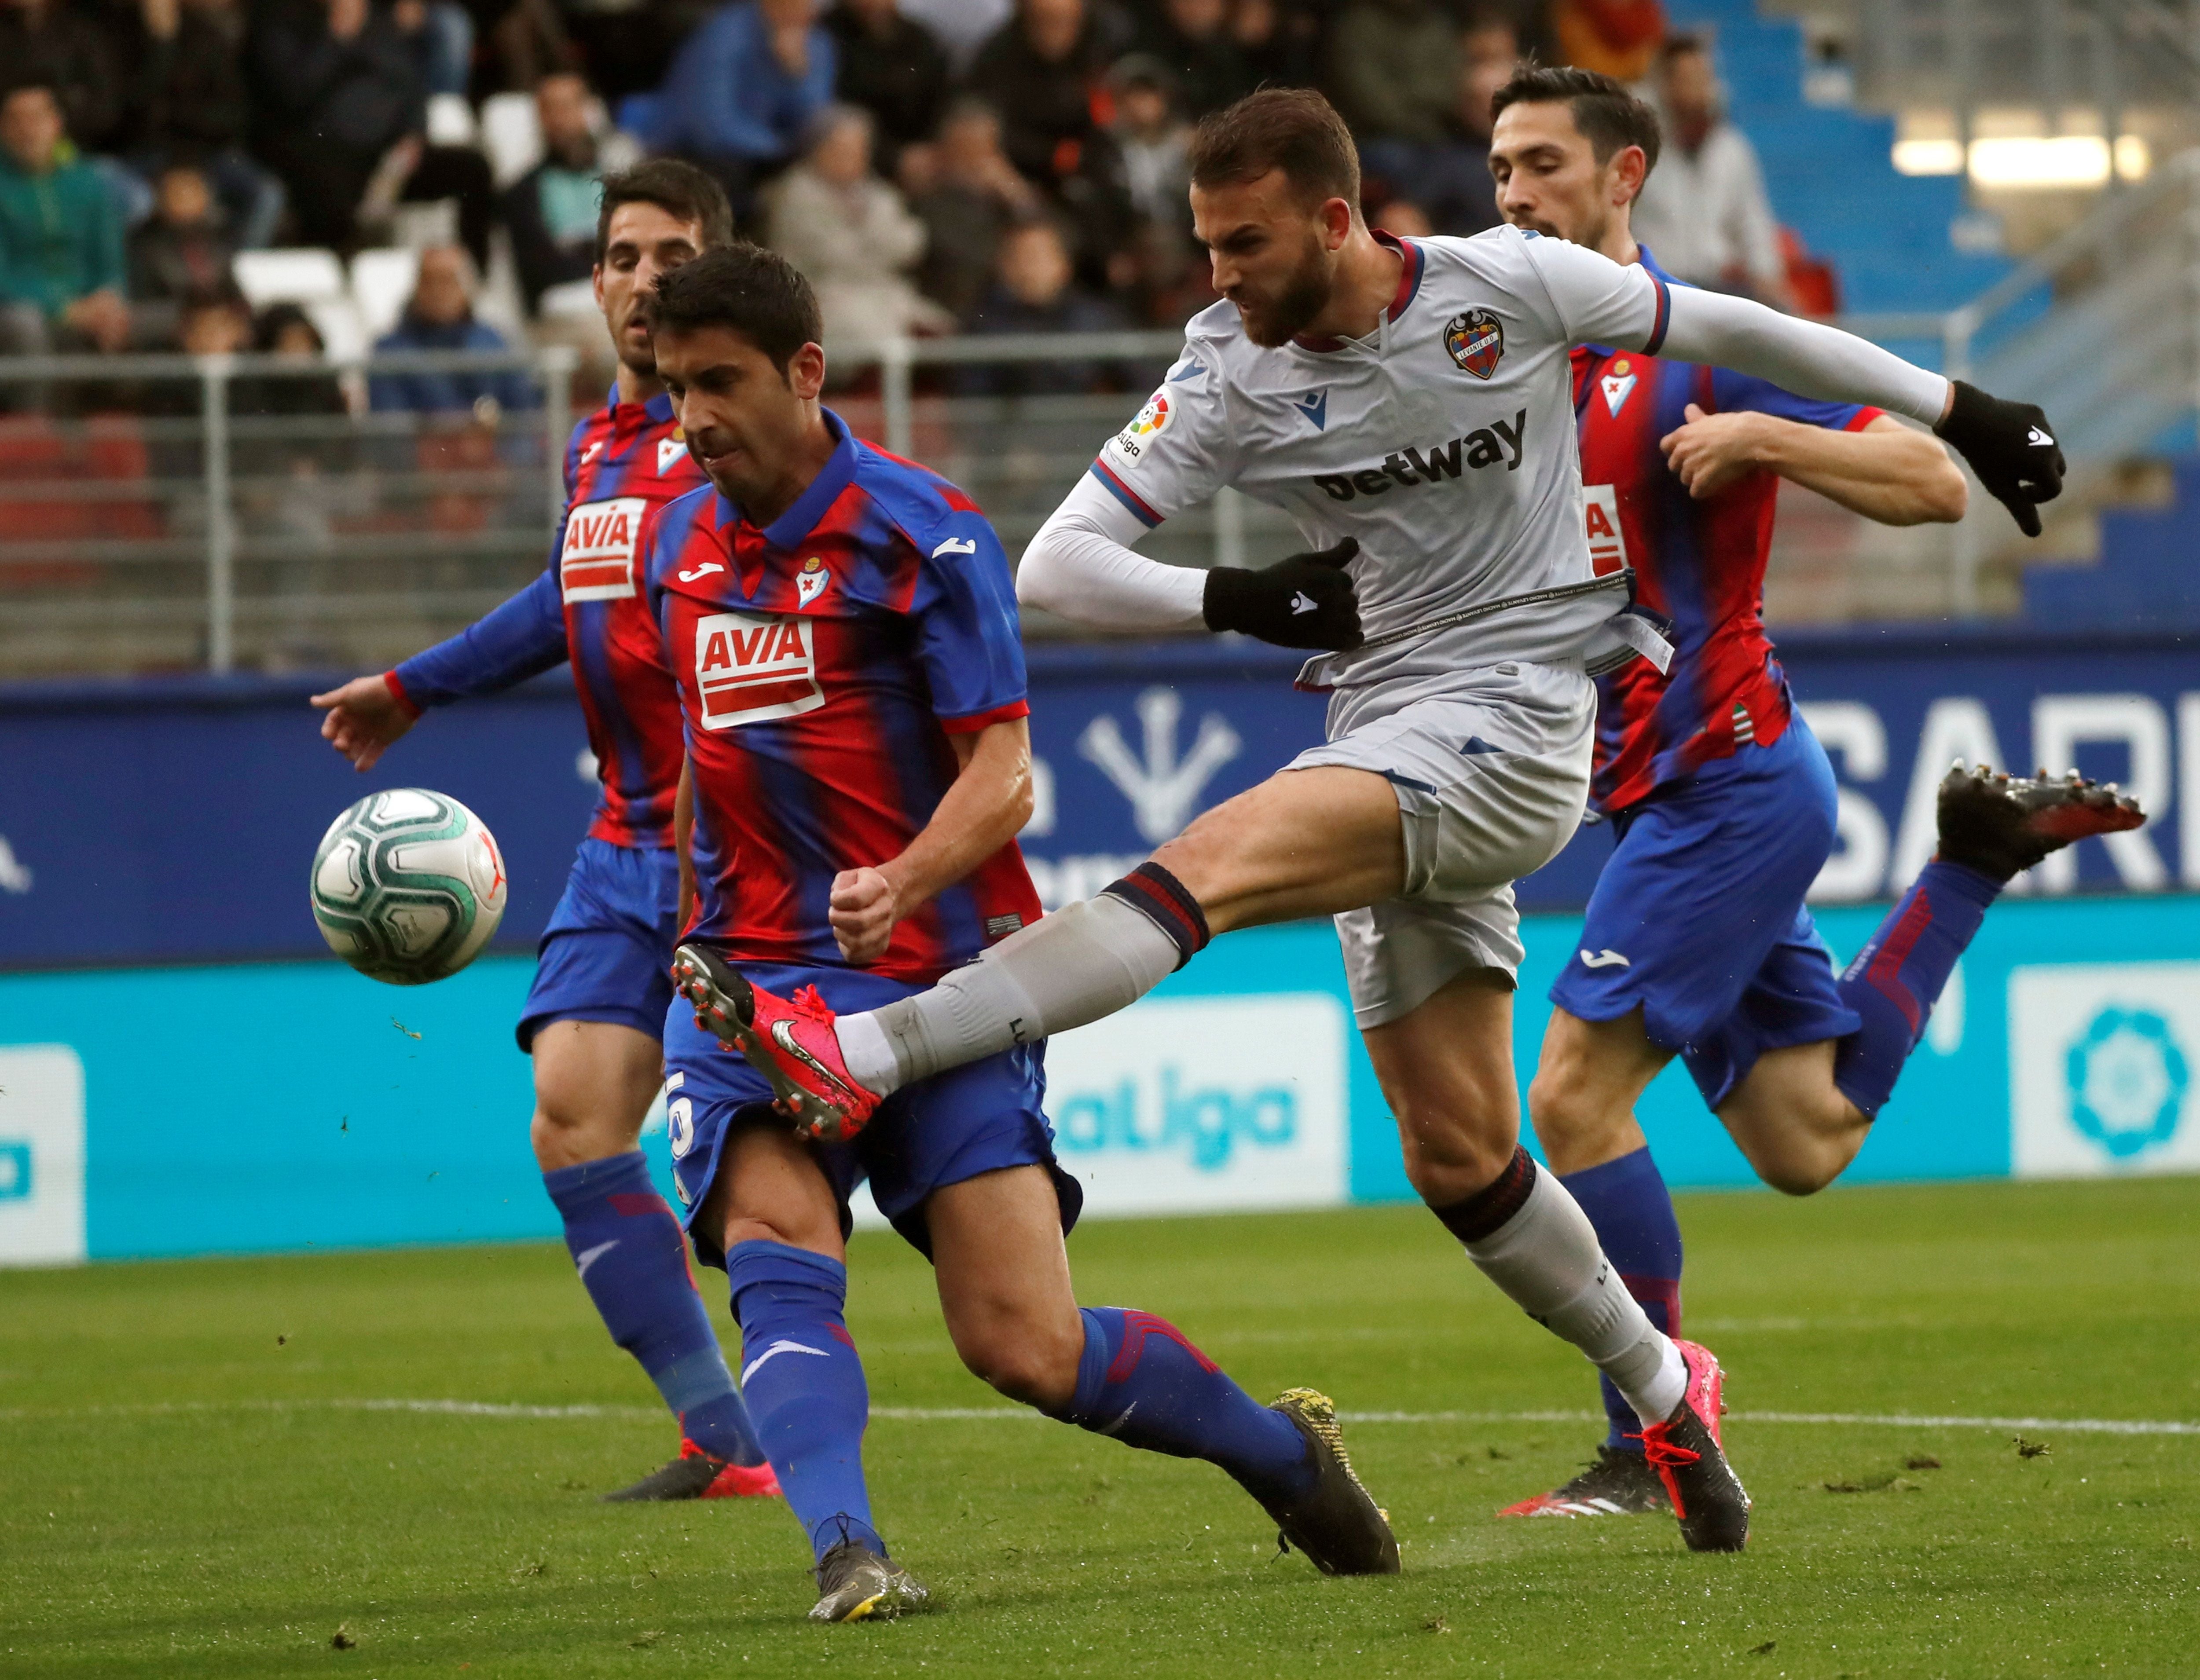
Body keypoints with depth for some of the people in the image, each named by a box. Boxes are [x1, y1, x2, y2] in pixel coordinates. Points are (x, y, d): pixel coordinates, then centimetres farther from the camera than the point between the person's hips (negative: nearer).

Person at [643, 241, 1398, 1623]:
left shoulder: (922, 535, -9)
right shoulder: (680, 548, 11)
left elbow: (1002, 778, -13)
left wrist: (902, 885, -31)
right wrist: (695, 931, 24)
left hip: (936, 977, -5)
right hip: (751, 980, 5)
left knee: (1027, 1349, -7)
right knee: (777, 1252, -24)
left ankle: (1284, 1450, 19)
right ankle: (847, 1556, -35)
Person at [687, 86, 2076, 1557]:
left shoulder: (1507, 285, -5)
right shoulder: (1227, 381, 0)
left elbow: (1725, 331, 9)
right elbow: (1058, 567, -2)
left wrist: (1960, 414, 16)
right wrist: (1243, 601, -16)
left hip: (1515, 720, -5)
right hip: (1387, 748, 5)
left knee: (1207, 871, -26)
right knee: (1458, 1160, 4)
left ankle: (864, 1054, -37)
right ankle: (1665, 1393, 24)